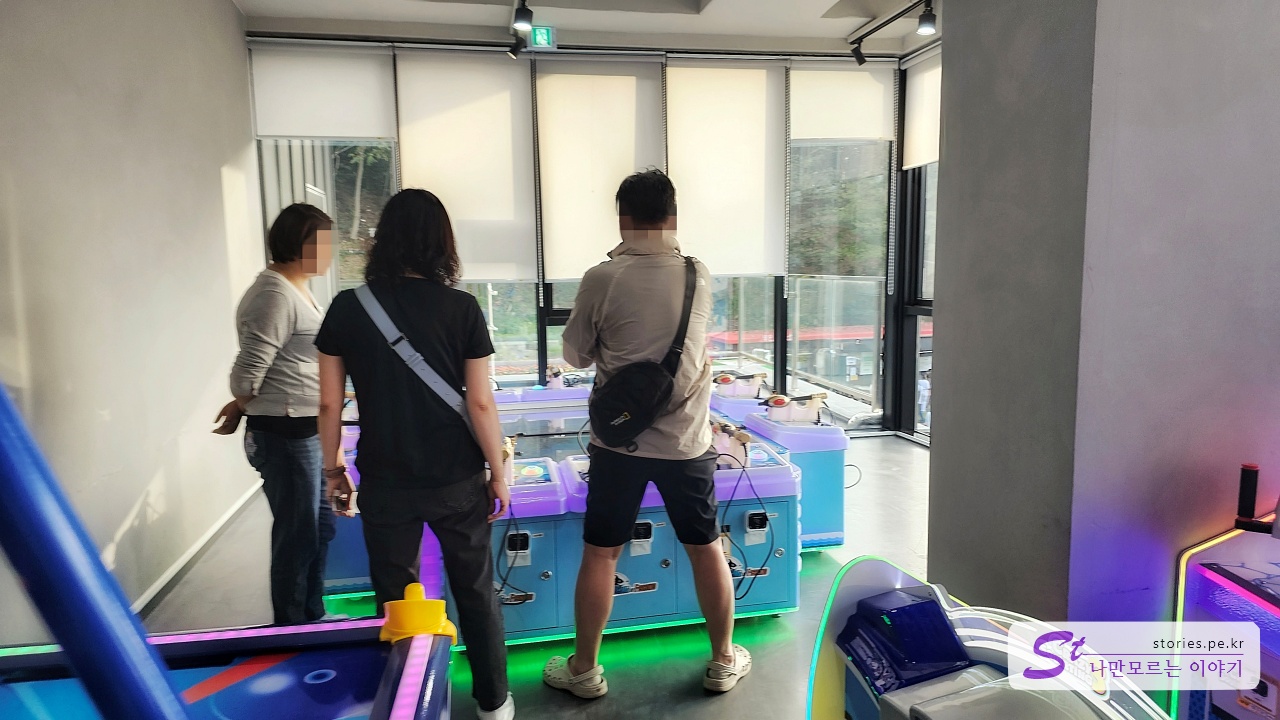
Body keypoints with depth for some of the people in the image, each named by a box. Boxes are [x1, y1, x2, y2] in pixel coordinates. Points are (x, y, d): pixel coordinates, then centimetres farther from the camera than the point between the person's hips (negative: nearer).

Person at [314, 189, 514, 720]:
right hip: (455, 478, 0)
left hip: (384, 481, 1)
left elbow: (329, 403, -1)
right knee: (476, 590, 16)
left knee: (395, 598, 17)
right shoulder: (461, 308, -10)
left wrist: (332, 468, 13)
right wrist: (498, 473, 2)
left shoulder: (347, 308, -5)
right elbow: (481, 404, -9)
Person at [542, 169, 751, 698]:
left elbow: (576, 355, 0)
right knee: (707, 550, 16)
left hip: (619, 439, -2)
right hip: (687, 440, 2)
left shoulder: (602, 279, -11)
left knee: (600, 554, 12)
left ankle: (585, 668, 27)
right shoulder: (698, 276, -2)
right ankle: (724, 661, 32)